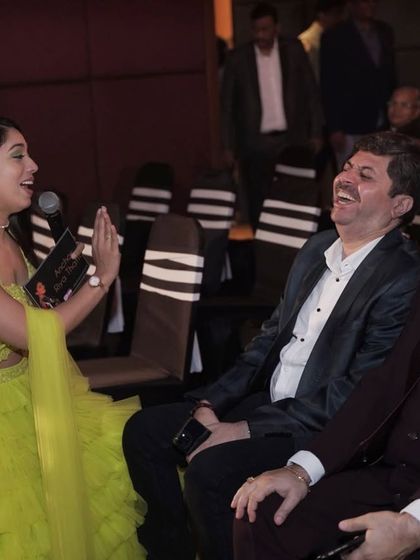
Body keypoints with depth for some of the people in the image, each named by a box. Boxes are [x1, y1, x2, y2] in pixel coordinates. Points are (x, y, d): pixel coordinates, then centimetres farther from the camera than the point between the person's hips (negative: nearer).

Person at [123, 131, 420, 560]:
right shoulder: (317, 248, 9)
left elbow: (357, 395, -20)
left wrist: (247, 429, -19)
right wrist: (210, 403, 1)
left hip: (327, 430, -8)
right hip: (267, 400, 8)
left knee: (209, 471, -28)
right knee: (144, 430, 1)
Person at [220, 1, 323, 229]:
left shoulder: (294, 50, 1)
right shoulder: (237, 58, -1)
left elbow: (311, 92, 6)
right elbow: (227, 104, 3)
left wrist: (316, 132, 2)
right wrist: (228, 146, 0)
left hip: (292, 140, 1)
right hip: (255, 144, -1)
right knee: (258, 205, 2)